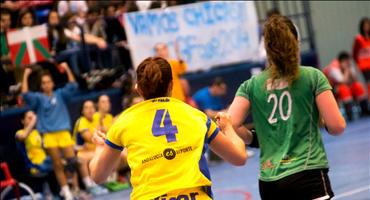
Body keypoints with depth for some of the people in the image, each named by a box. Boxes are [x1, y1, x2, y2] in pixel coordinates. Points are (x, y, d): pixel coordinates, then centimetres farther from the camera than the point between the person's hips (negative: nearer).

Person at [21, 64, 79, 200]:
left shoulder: (60, 95, 11)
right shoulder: (39, 98, 7)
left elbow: (73, 86, 2)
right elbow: (26, 95, -8)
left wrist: (67, 70, -4)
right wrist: (25, 76, -11)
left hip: (64, 132, 1)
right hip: (49, 135, -1)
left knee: (72, 161, -10)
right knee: (57, 165, 0)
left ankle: (75, 186, 5)